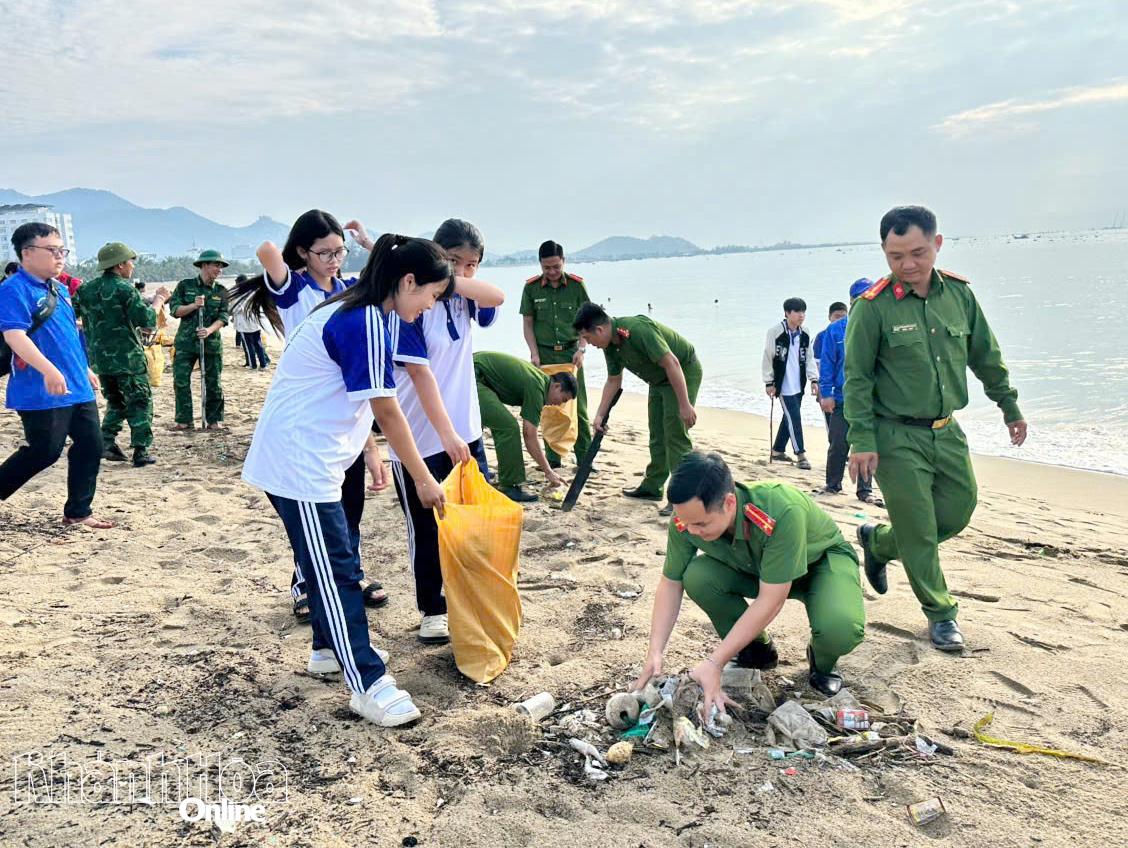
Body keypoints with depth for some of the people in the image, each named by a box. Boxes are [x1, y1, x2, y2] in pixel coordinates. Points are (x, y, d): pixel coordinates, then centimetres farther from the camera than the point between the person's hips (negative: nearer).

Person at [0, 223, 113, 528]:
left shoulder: (59, 289, 15)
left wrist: (85, 369, 28)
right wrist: (49, 370, -35)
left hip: (78, 387, 9)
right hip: (41, 392, -9)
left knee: (91, 444, 8)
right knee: (45, 451, -3)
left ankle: (78, 512, 19)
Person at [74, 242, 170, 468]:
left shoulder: (86, 289, 8)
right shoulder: (125, 289, -13)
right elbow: (147, 322, -17)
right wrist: (159, 300, -4)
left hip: (100, 359, 6)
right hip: (128, 358, -6)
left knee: (115, 402, 21)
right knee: (140, 403, 4)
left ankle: (107, 441, 5)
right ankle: (141, 452, 1)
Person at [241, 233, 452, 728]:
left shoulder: (353, 311, 11)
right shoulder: (367, 323, -20)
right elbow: (388, 412, -17)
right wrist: (423, 481, -10)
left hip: (298, 456, 10)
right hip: (300, 463, -10)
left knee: (333, 559, 19)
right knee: (333, 569, -6)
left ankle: (330, 648, 33)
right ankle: (367, 684, -1)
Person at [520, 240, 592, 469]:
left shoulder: (577, 285, 0)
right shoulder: (531, 287, 0)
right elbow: (527, 323, 4)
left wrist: (581, 349, -7)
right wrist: (534, 353, -5)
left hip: (570, 352, 0)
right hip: (544, 354, 0)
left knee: (578, 406, -2)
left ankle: (584, 456, 5)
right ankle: (552, 457, 11)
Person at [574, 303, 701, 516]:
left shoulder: (638, 330, -32)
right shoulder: (610, 345, -3)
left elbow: (671, 363, -33)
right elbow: (613, 381, 11)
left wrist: (685, 405, -31)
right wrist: (600, 415, 8)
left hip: (684, 372, -9)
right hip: (660, 379, 9)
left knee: (675, 434, -13)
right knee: (657, 435, 13)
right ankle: (652, 486, 24)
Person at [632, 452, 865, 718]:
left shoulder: (781, 513, -42)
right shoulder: (686, 519, -26)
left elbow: (769, 602, -37)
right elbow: (670, 583, -12)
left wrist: (714, 663, -38)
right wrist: (655, 653, -23)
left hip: (824, 559, -4)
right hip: (756, 566, 5)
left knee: (841, 628, -36)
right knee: (697, 577, -25)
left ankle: (822, 664, 4)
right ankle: (757, 651, 3)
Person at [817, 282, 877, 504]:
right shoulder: (835, 331, -2)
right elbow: (826, 363, -1)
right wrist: (825, 393, -5)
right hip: (841, 398, -1)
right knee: (838, 444, 7)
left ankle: (865, 490, 19)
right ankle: (833, 485, 25)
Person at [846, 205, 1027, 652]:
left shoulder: (959, 293, 1)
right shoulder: (872, 307, -14)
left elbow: (986, 356, 13)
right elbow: (857, 378, -12)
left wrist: (1010, 407, 18)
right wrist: (861, 441, -16)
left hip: (946, 431, 6)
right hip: (897, 437, -5)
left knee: (958, 512, 13)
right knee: (918, 530, 2)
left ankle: (876, 541, 34)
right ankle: (941, 614, 21)